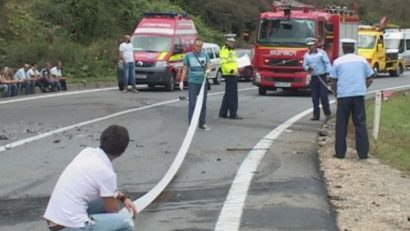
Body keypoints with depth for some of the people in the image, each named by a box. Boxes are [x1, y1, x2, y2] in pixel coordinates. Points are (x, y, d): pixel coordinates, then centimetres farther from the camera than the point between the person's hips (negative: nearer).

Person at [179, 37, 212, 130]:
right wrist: (181, 81, 2)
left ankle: (202, 123, 16)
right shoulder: (188, 55, 4)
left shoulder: (205, 55, 9)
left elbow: (208, 66, 3)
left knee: (203, 104, 7)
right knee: (192, 103, -6)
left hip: (203, 82, 3)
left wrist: (208, 70, -21)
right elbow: (185, 68, 7)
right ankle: (191, 123, -3)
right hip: (192, 82, -3)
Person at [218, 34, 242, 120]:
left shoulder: (232, 50, 21)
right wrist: (231, 70, -27)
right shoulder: (224, 50, -10)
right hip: (229, 75, -10)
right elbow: (223, 63, -21)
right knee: (232, 94, -10)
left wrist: (237, 69, 16)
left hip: (233, 74, 10)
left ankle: (223, 113, 20)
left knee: (228, 95, 13)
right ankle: (233, 113, -9)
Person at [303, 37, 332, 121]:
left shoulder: (322, 52, 0)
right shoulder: (307, 55, 11)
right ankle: (316, 115, 9)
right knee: (315, 97, 4)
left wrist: (328, 73, -13)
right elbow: (305, 65, 12)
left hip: (322, 77, -4)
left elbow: (327, 63, -4)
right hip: (313, 78, 4)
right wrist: (308, 68, -11)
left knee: (323, 96, -8)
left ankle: (327, 113, 1)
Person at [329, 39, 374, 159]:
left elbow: (333, 83, 1)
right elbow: (370, 79, 10)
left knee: (341, 125, 7)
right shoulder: (362, 60, 8)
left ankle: (340, 152, 8)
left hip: (343, 95, -1)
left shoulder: (338, 62, 2)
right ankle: (363, 153, 1)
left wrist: (336, 92, 16)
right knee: (360, 124, 5)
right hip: (359, 95, 1)